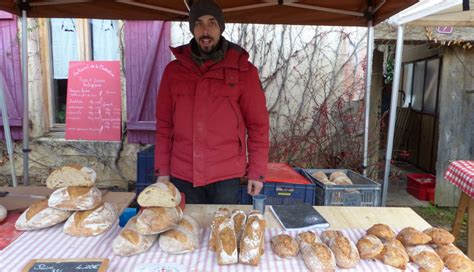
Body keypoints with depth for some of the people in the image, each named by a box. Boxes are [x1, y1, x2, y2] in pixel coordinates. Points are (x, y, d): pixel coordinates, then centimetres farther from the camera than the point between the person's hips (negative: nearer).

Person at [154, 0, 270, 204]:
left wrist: (257, 171, -4)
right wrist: (162, 170, 4)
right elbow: (164, 124, 6)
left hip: (226, 176, -2)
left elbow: (257, 124, -2)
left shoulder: (243, 70, -4)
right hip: (182, 175, 2)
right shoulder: (174, 70, 3)